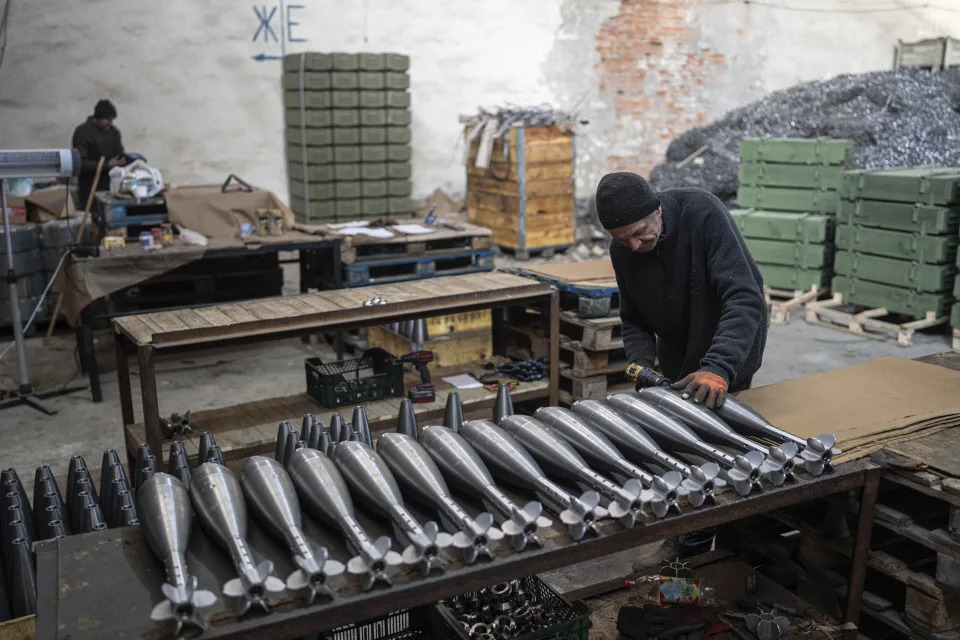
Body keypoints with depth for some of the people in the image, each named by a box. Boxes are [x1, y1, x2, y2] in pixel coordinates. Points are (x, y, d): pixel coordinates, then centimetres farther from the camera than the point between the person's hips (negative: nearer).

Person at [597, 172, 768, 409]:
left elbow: (745, 298, -36)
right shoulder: (621, 250, -12)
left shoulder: (703, 212, -29)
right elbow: (634, 320, -1)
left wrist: (718, 368, -48)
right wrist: (641, 365, -21)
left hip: (730, 350, -4)